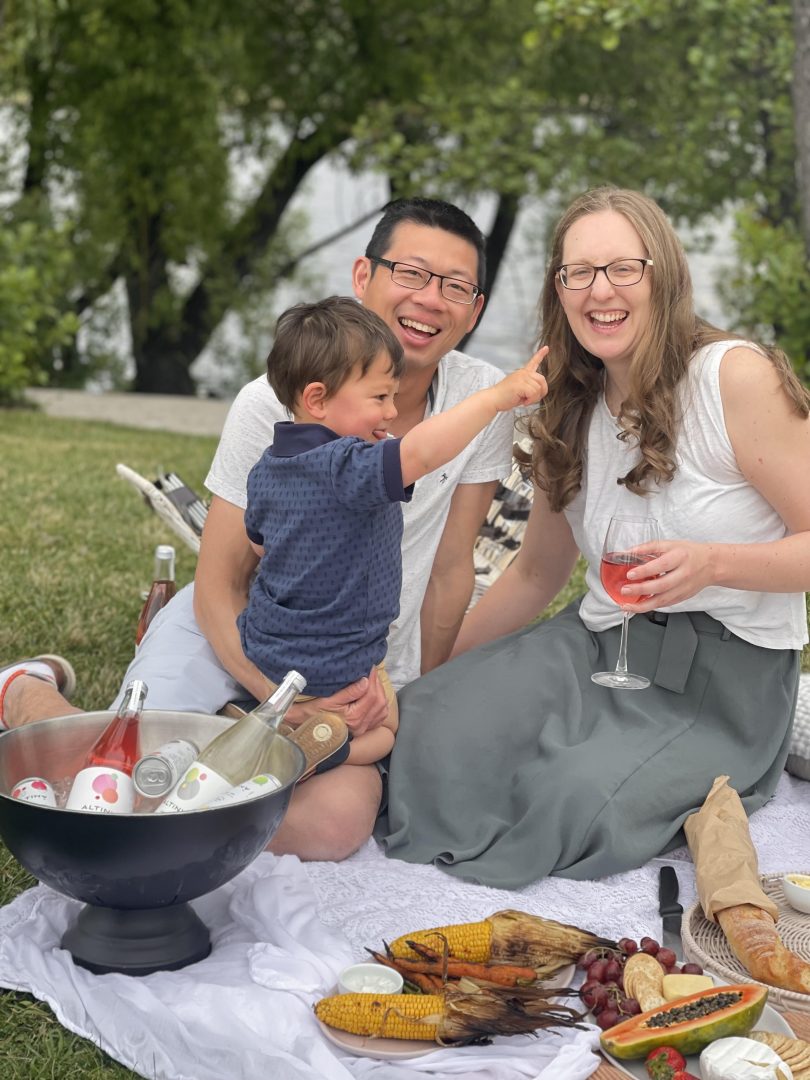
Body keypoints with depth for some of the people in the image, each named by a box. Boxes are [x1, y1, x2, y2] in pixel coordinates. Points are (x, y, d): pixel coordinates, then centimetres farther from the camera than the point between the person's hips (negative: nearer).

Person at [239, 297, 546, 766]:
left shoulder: (268, 467, -2)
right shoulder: (346, 468, -32)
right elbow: (418, 453, -50)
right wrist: (496, 396, -47)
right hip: (333, 666, -8)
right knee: (385, 735, 17)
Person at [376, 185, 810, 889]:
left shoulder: (738, 376, -13)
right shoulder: (571, 414, 8)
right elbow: (536, 575, 16)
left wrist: (712, 563, -29)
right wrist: (434, 667, 12)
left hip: (727, 675, -4)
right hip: (599, 645, 5)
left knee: (575, 800, -26)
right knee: (431, 723, -20)